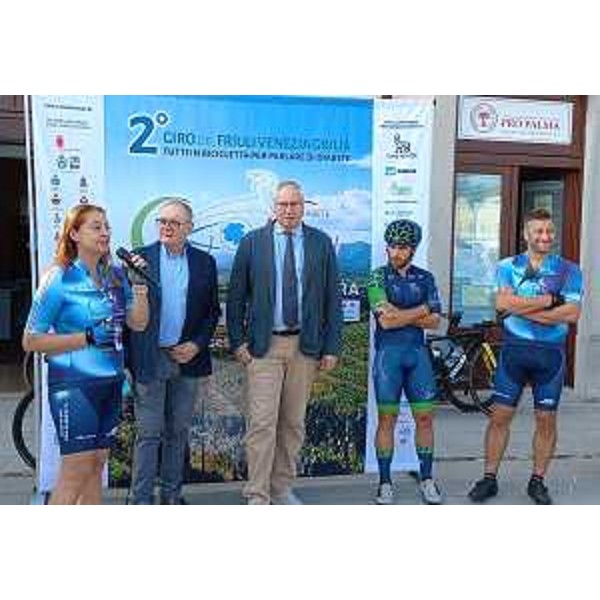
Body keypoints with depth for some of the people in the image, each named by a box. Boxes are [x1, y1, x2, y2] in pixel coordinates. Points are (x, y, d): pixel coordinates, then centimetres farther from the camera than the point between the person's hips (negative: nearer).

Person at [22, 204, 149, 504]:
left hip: (110, 382, 6)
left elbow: (138, 323, 3)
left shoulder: (115, 275, 7)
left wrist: (140, 285, -11)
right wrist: (88, 338, -15)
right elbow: (31, 341, -9)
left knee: (96, 465, 13)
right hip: (75, 383, -6)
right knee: (77, 469, -3)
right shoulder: (59, 279, -9)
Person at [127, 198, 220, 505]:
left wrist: (198, 344, -4)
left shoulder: (204, 262, 6)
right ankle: (141, 500, 14)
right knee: (149, 433, 2)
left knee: (178, 431, 13)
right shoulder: (139, 257, 0)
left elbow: (212, 310, 8)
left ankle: (172, 494, 27)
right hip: (149, 360, -2)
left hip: (188, 358, 3)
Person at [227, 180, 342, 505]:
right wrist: (238, 341, -3)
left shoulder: (321, 243, 5)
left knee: (293, 423, 11)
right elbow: (236, 296, 3)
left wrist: (331, 347, 0)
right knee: (262, 423, -5)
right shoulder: (252, 242, 1)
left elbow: (332, 298, 4)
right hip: (264, 345, -2)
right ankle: (257, 496, 7)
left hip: (306, 345, 2)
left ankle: (282, 488, 26)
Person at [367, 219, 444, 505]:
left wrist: (402, 315, -11)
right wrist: (420, 310, -5)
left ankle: (427, 479, 17)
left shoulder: (425, 278, 9)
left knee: (424, 417, 4)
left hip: (417, 353, 3)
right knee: (387, 419, 1)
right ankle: (385, 482, 11)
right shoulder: (378, 277, -1)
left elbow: (434, 321, 2)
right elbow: (386, 321, -13)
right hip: (388, 353, -3)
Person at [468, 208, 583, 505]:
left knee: (546, 419, 7)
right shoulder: (508, 266, 2)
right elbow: (502, 303, -16)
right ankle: (489, 478, 15)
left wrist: (522, 309, -15)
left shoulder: (568, 271, 1)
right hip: (514, 349, 0)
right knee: (500, 415, 3)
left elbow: (572, 313, -13)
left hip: (550, 353, 0)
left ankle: (538, 481, 23)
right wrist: (549, 300, -14)